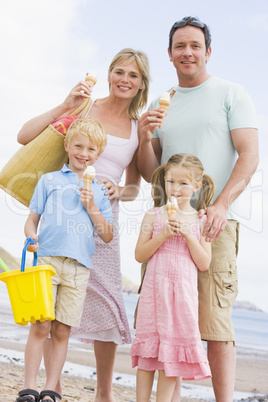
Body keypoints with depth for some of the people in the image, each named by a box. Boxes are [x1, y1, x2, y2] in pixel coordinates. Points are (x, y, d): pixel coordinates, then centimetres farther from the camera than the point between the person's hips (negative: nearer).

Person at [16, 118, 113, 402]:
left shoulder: (98, 191, 17)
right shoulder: (50, 180, 12)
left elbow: (107, 236, 13)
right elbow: (32, 219, 10)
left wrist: (91, 207, 1)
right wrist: (31, 237, -11)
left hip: (79, 265, 2)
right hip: (47, 259, -2)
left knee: (62, 331, 2)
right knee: (40, 326, -7)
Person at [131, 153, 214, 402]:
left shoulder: (200, 221, 4)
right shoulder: (154, 216, 3)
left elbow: (204, 264, -1)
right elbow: (139, 255, 0)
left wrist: (188, 235, -12)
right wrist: (163, 235, -12)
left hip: (183, 292, 0)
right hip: (155, 288, 0)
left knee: (173, 350, 3)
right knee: (147, 348, 3)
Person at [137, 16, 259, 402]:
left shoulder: (231, 94, 8)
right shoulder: (160, 106, 20)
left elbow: (249, 156, -2)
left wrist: (221, 204, -16)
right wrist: (145, 138, -2)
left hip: (213, 222, -4)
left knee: (215, 320, -10)